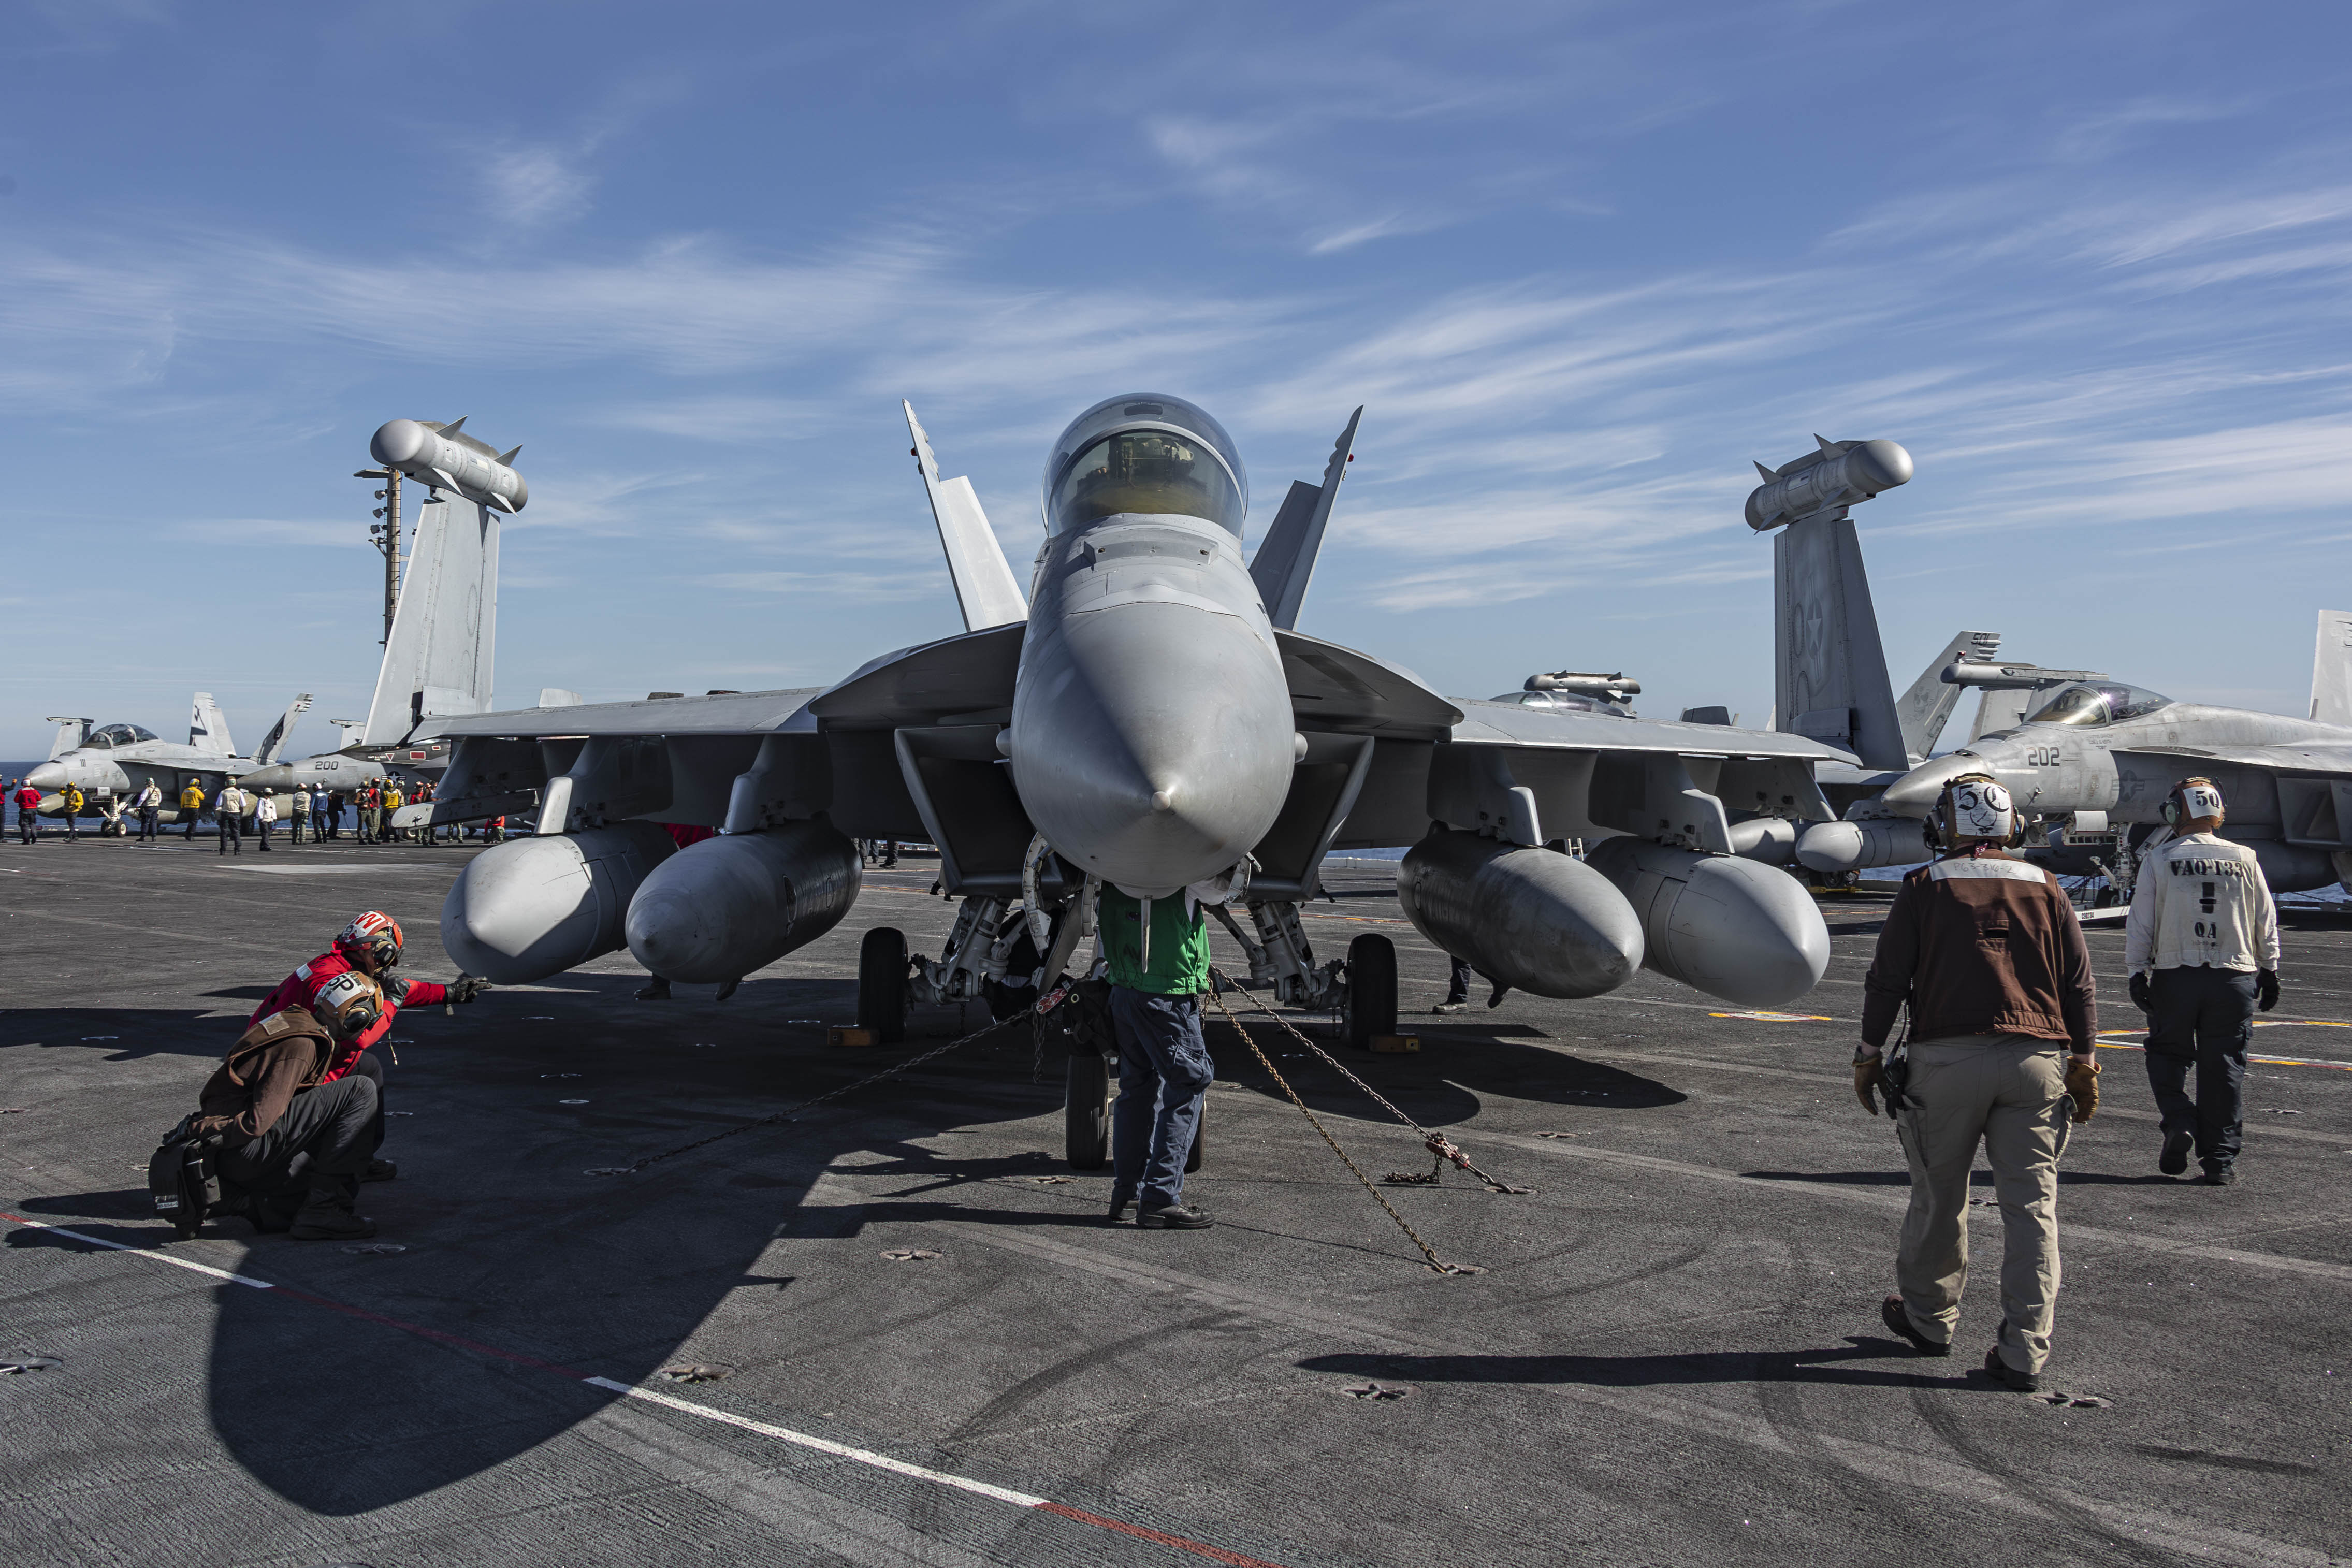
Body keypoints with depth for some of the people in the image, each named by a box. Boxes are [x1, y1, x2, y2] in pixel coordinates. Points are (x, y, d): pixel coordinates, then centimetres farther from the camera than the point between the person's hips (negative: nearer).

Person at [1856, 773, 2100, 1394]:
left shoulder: (1924, 887, 1)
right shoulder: (2046, 888, 9)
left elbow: (1887, 980, -1)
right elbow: (2080, 984, 9)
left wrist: (1869, 1055, 7)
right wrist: (2084, 1066, 15)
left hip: (1947, 1058, -2)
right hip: (2034, 1062, 2)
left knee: (1939, 1196, 11)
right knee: (2032, 1207, 4)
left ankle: (1928, 1318, 27)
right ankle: (2024, 1353, 3)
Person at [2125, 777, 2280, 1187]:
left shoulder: (2158, 860, -3)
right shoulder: (2245, 860, 4)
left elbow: (2140, 922, -5)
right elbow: (2266, 922, 10)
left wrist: (2137, 972, 0)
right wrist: (2269, 972, 20)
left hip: (2174, 976, -2)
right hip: (2234, 979, 2)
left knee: (2168, 1053, 15)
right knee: (2224, 1067, 6)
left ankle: (2179, 1121, -7)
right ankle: (2219, 1160, 9)